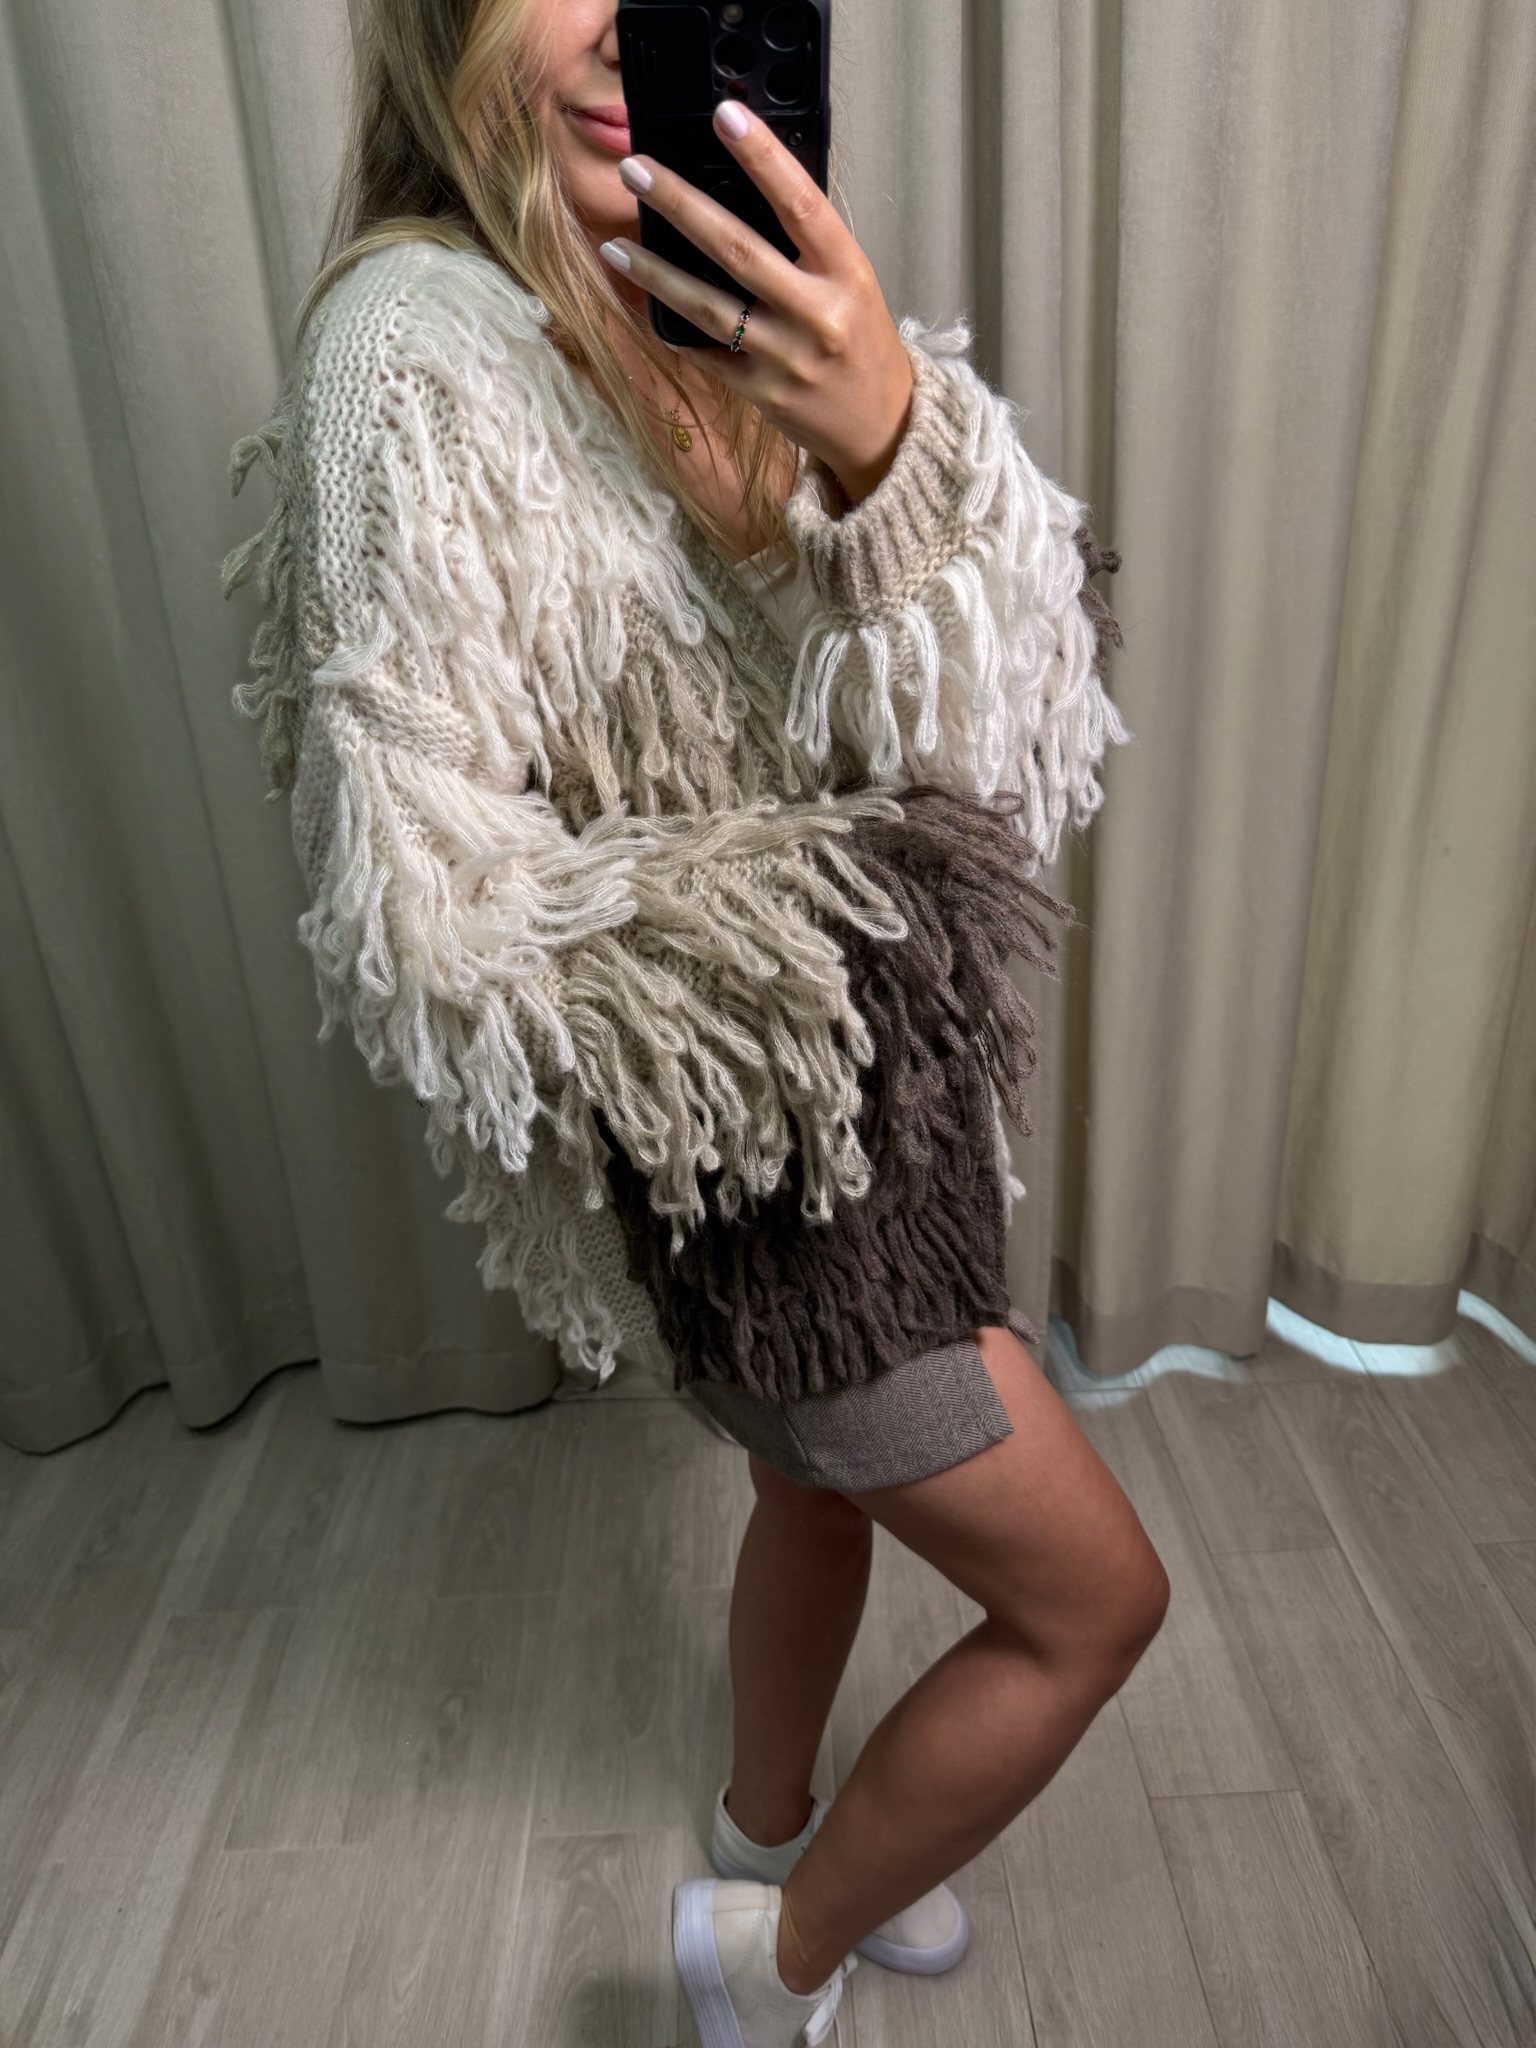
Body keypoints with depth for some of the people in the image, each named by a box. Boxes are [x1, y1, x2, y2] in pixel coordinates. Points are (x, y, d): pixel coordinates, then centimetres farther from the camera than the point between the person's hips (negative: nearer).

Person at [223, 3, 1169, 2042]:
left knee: (832, 1482, 27)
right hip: (754, 1142, -7)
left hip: (872, 1074, 8)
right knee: (1095, 1598, 7)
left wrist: (889, 433, -29)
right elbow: (426, 913, -25)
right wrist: (818, 921, -15)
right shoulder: (418, 341, -18)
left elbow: (996, 687, -9)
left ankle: (769, 1831, 57)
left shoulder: (700, 301, 3)